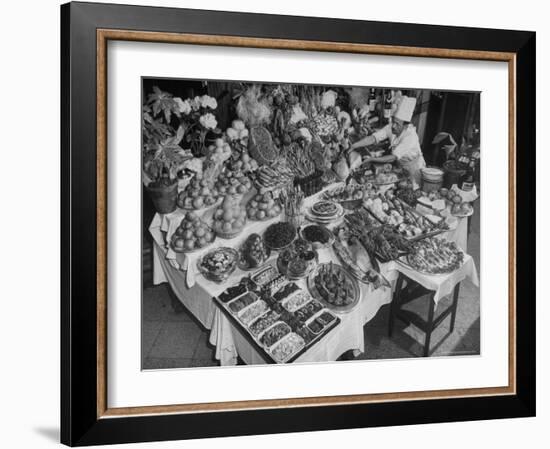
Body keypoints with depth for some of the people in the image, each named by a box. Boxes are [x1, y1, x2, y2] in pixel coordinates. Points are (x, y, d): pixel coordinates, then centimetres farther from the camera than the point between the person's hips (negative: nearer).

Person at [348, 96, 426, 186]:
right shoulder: (391, 128, -15)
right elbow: (373, 138, -24)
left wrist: (371, 159, -41)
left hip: (414, 170, -5)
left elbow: (393, 158, -36)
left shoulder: (410, 136, -32)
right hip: (400, 167, 5)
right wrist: (354, 145, -37)